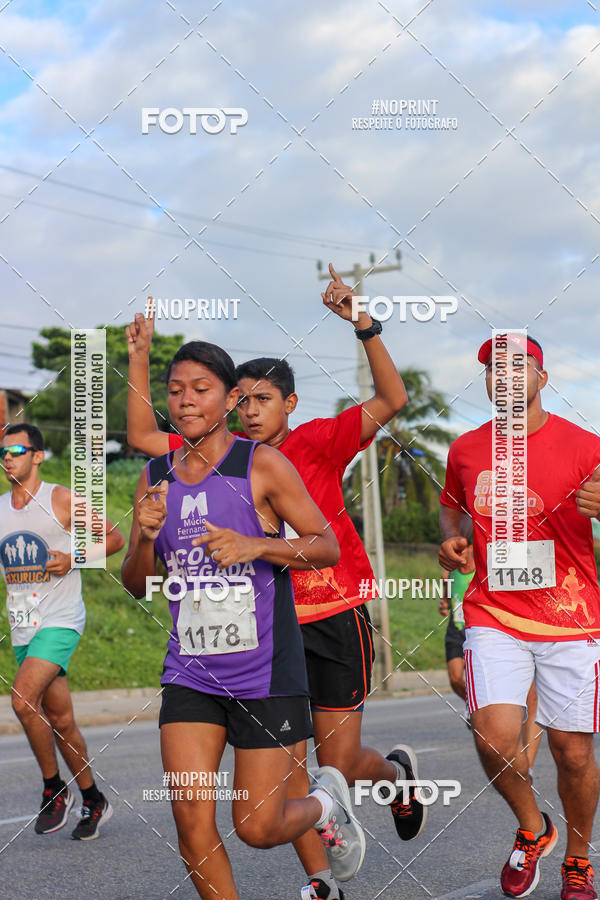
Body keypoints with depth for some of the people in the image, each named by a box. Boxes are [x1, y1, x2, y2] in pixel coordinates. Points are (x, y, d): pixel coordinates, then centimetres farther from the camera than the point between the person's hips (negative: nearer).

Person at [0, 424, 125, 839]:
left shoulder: (61, 500, -6)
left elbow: (115, 538, 0)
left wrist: (73, 558, -13)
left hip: (60, 620, -6)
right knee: (60, 719, 11)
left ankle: (55, 788, -6)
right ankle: (93, 800, 24)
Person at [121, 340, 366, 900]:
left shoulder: (262, 465, -7)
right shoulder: (156, 478, 7)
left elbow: (327, 546, -4)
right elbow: (138, 586, 11)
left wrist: (256, 545, -20)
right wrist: (144, 536, -10)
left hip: (265, 672, -4)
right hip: (189, 673, 4)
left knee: (257, 827, 1)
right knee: (192, 822, -7)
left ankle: (325, 803, 34)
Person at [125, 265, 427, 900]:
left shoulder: (316, 442, -5)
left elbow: (391, 401, -15)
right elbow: (143, 438, 6)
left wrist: (363, 326, -25)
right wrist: (139, 358, -1)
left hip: (335, 616, -3)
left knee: (339, 765, 3)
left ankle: (397, 774, 38)